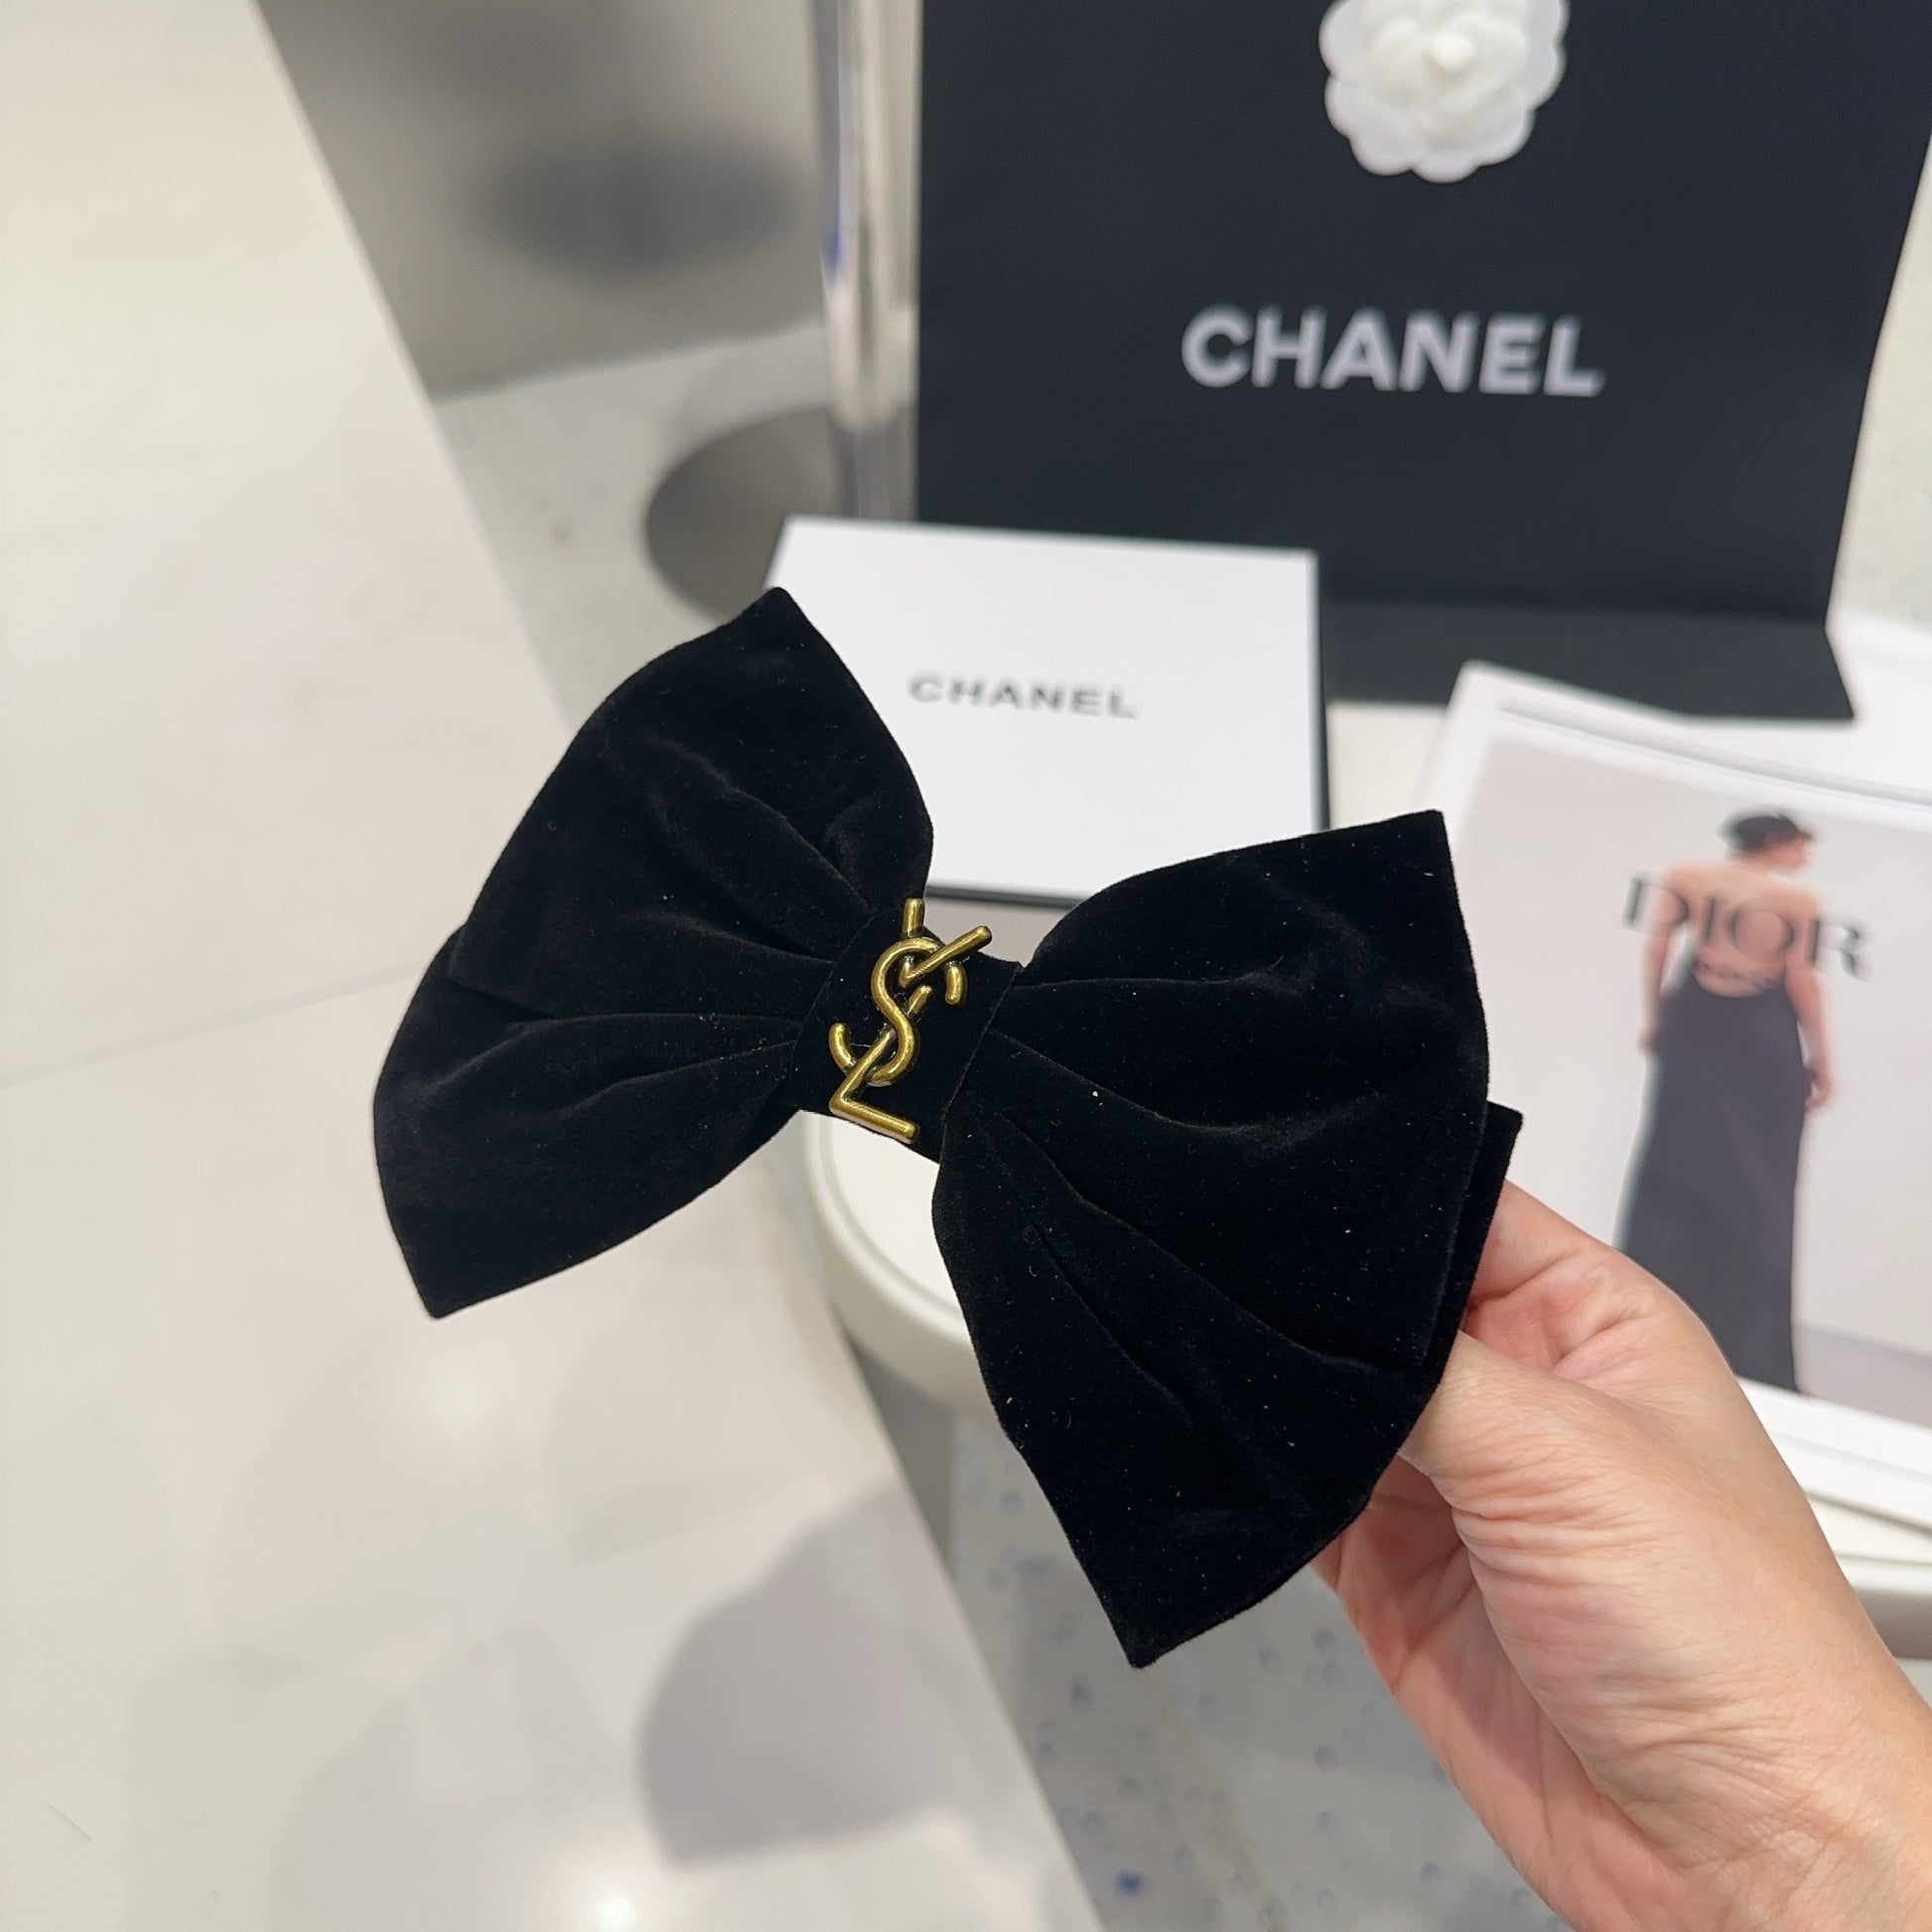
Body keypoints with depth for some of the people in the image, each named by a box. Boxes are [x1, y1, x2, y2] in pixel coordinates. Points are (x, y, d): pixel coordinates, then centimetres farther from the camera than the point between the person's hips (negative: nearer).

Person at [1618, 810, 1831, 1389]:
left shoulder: (1685, 877, 1)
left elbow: (1655, 944, -3)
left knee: (1674, 1165, 11)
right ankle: (1747, 1348, 10)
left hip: (1693, 1028, 3)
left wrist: (1654, 1017, 5)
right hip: (1766, 1039, -3)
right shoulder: (1798, 900, -8)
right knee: (1758, 1184, 5)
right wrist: (1820, 1059, 1)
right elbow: (1802, 981, -8)